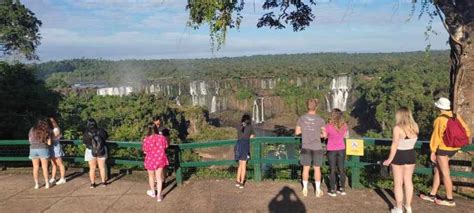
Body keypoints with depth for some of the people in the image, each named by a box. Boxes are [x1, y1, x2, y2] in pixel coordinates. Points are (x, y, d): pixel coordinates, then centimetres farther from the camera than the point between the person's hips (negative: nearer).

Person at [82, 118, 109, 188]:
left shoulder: (87, 133, -19)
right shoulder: (101, 131, -17)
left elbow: (84, 141, -3)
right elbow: (106, 136, 1)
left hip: (91, 152, -1)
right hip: (101, 151, 1)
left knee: (92, 168, 12)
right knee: (102, 167, 13)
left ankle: (92, 183, 16)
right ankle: (103, 182, 19)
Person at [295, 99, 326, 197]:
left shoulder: (301, 119, -3)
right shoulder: (320, 120, -9)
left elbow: (297, 132, 2)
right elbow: (324, 134, -7)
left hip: (306, 147, 2)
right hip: (317, 147, -2)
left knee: (306, 168, 10)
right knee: (317, 168, 8)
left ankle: (305, 189, 18)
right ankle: (318, 190, 15)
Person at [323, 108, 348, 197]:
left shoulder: (329, 126, -18)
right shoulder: (344, 125, -7)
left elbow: (325, 136, -4)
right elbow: (344, 135, 8)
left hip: (331, 150, -3)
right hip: (341, 149, 3)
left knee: (332, 170, 5)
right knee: (341, 169, 13)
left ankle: (332, 190, 10)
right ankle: (342, 189, 20)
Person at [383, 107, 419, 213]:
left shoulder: (398, 128, -19)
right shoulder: (415, 127, -2)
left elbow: (394, 145, -18)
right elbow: (413, 140, 8)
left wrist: (389, 159, -10)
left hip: (399, 155, -5)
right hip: (411, 154, 5)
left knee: (398, 182, 6)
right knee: (408, 180, 16)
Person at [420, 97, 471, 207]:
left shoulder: (440, 120, -18)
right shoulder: (456, 117, 1)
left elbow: (436, 136, -16)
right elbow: (467, 131, 5)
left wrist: (432, 151, -8)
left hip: (443, 148, -8)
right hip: (453, 148, 8)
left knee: (445, 174, 3)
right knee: (437, 169, 16)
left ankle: (450, 200, 12)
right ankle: (432, 195, 23)